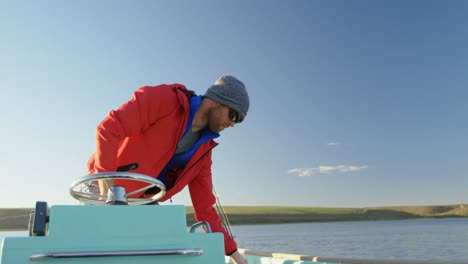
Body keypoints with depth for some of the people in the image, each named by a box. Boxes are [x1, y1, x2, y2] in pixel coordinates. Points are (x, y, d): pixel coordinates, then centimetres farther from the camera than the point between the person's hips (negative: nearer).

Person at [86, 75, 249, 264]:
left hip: (141, 201, 6)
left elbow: (204, 205, 4)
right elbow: (109, 128, -25)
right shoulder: (165, 100, -19)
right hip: (104, 188, -6)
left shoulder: (204, 148, 1)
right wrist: (106, 190, -29)